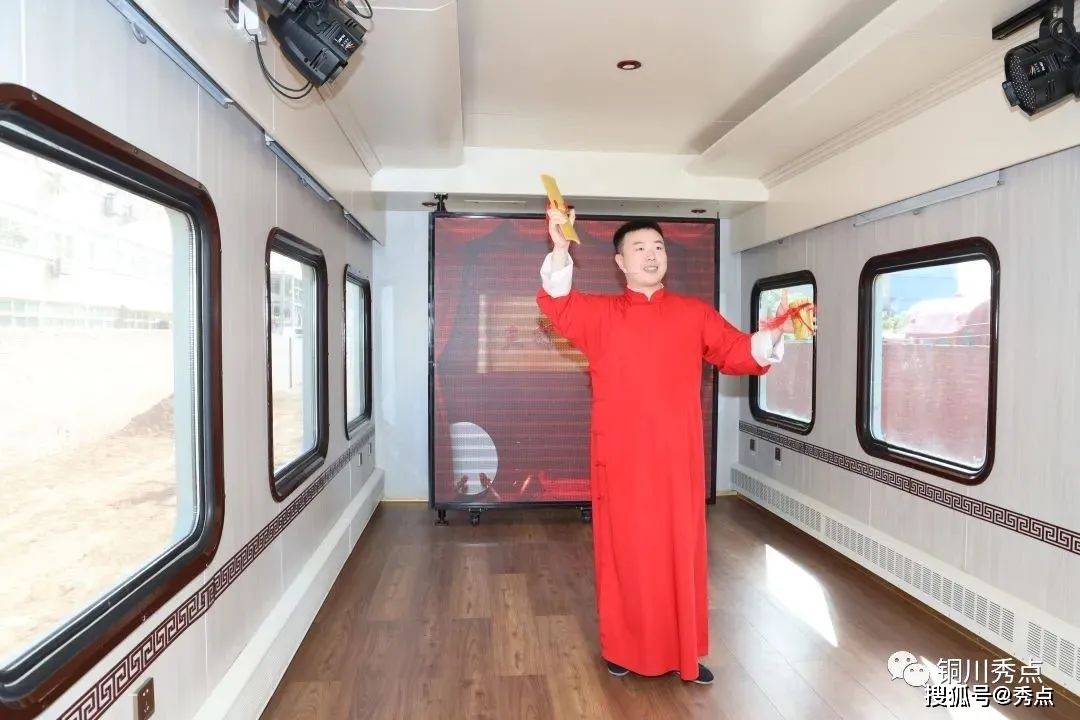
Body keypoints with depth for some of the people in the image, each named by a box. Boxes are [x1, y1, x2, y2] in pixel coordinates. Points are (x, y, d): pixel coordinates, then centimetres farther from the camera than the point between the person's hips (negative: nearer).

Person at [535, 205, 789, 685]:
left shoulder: (694, 313, 8)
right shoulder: (600, 313, 5)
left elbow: (739, 354, 3)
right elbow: (556, 306, -8)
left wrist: (772, 335, -17)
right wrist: (559, 248, -22)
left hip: (676, 457, 2)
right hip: (620, 456, -1)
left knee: (681, 551, 9)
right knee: (625, 551, 8)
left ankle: (685, 654, 25)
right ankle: (622, 649, 26)